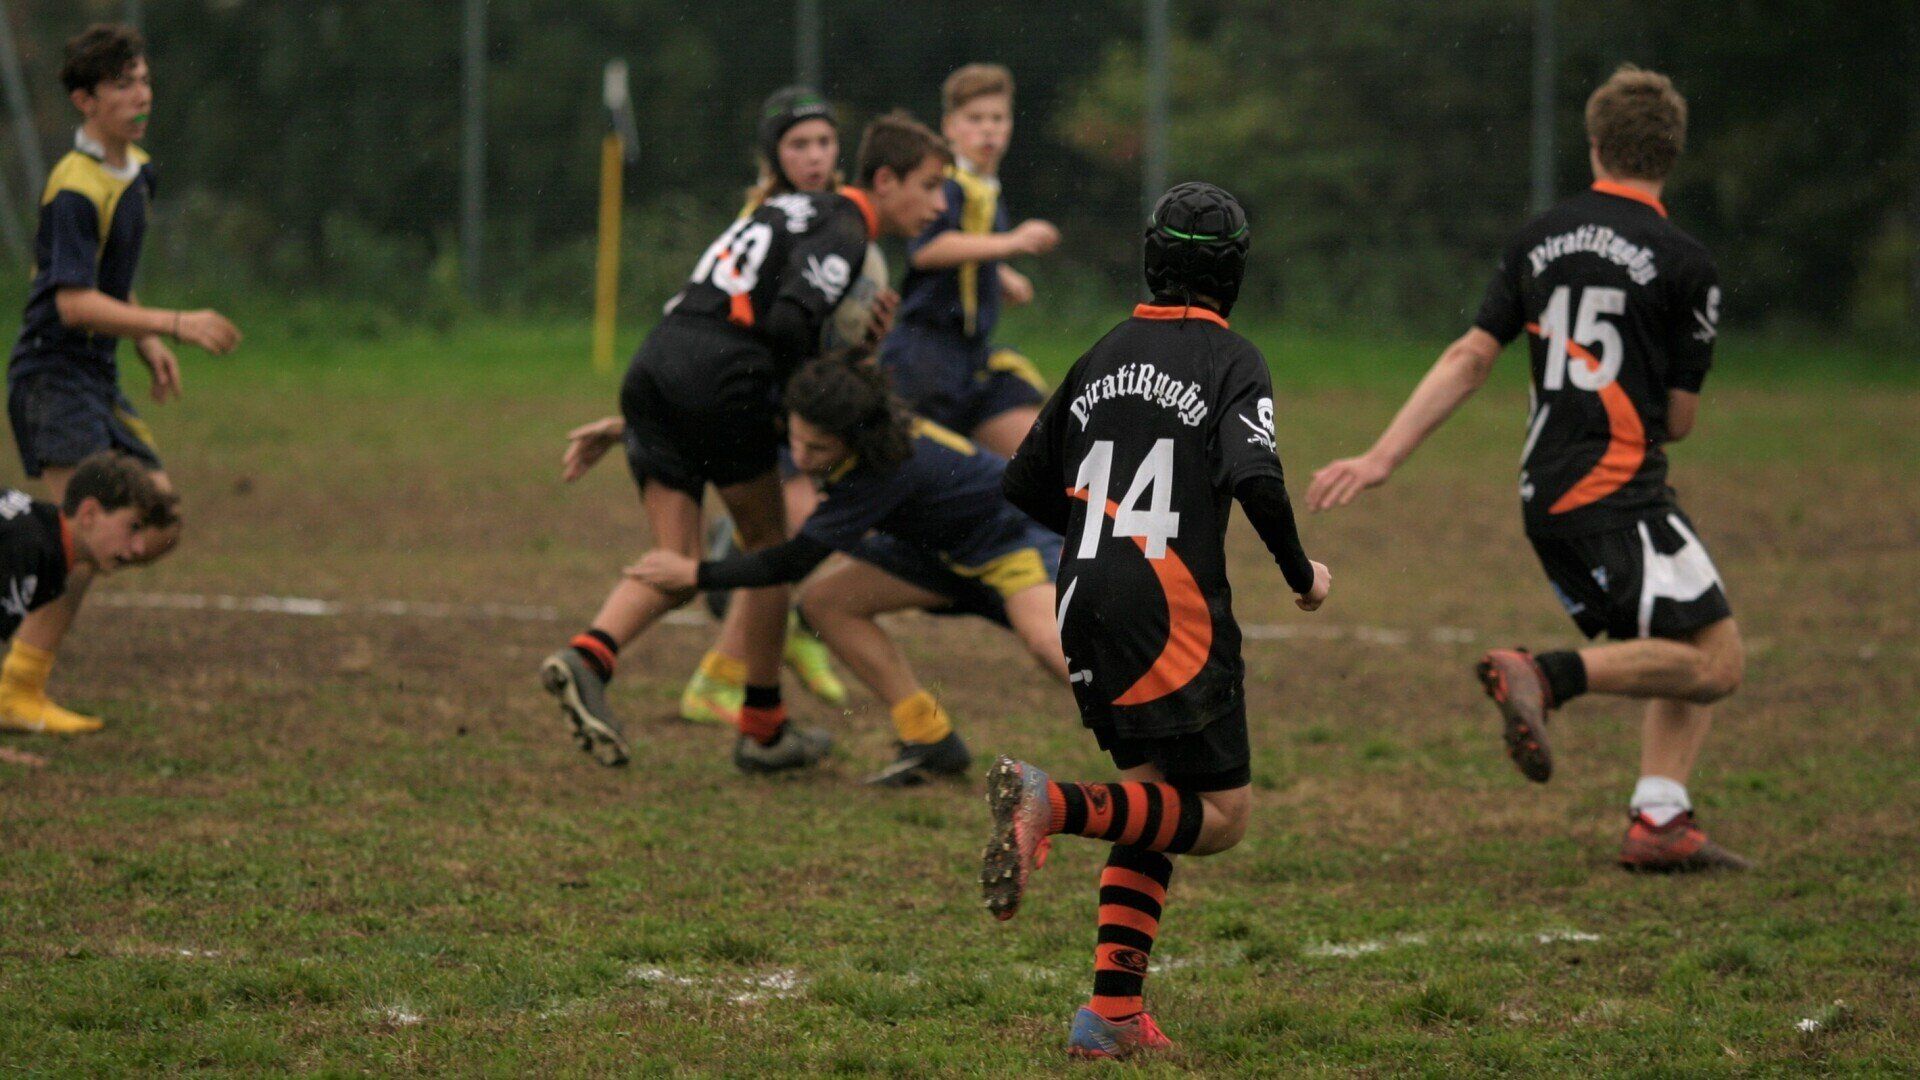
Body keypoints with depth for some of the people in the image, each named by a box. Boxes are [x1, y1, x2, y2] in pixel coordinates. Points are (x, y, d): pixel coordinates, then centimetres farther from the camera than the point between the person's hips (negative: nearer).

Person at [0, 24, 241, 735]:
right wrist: (174, 324, -27)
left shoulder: (137, 171, 12)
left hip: (98, 379, 9)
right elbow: (75, 302, -25)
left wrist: (149, 344, 14)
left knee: (161, 527, 5)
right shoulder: (75, 189, -18)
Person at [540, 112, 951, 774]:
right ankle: (762, 730, 18)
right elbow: (789, 323, -18)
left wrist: (860, 340, 10)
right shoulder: (842, 233, -3)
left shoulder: (798, 211, 28)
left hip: (653, 368, 8)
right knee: (768, 544, 11)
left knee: (674, 566, 3)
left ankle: (587, 658, -23)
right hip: (720, 380, -8)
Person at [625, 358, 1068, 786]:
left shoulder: (890, 469, -37)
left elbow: (795, 561, -30)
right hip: (946, 551, 8)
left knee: (1045, 640, -36)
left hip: (1017, 528, -8)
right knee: (824, 600, -5)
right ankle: (931, 741, -3)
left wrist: (695, 574, -26)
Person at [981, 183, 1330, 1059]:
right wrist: (1301, 575, -3)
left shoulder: (1103, 357, 15)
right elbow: (1255, 479, -18)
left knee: (1156, 803, 13)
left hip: (1085, 608, 7)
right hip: (1173, 617, -7)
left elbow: (1026, 486, 19)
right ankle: (1053, 804, -25)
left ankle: (1114, 1012, 1)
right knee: (1219, 815, -1)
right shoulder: (1232, 361, -2)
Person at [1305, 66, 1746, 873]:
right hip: (1617, 491, -7)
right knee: (1711, 661, -11)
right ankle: (1543, 676, -24)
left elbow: (1470, 358, 6)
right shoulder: (1685, 266, -6)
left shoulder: (1541, 238, 9)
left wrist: (1382, 457, 7)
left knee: (1693, 659, 14)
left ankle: (1659, 823, 0)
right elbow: (1678, 419, -2)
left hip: (1545, 492, 7)